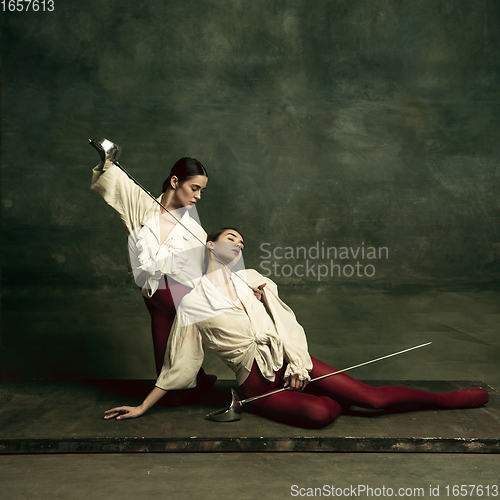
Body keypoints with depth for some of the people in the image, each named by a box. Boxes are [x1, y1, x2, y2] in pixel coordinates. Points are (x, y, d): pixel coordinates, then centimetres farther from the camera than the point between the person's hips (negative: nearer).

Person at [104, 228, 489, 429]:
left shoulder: (250, 279, 11)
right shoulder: (192, 302, 3)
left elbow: (284, 320, 6)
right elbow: (177, 366, 7)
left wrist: (296, 363, -10)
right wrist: (142, 408, 8)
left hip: (286, 359, 3)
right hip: (256, 383, -2)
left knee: (374, 397, -7)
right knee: (319, 414, -29)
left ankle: (446, 399, 6)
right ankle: (342, 398, 2)